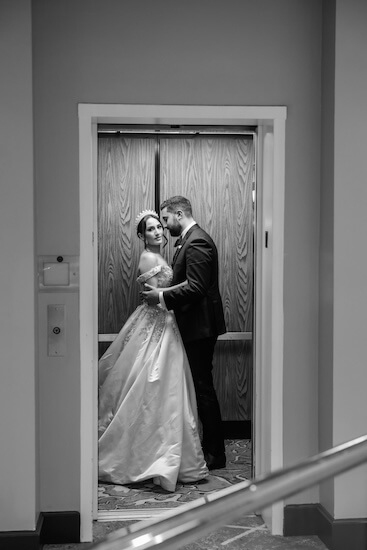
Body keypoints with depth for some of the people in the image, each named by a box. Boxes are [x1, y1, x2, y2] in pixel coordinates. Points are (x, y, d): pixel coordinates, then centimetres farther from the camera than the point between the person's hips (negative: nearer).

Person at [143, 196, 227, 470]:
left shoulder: (197, 242, -17)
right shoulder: (190, 240, 16)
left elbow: (195, 288, -24)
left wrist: (162, 296, -17)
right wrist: (162, 291, 7)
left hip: (200, 326, -10)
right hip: (195, 326, 10)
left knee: (203, 387, -3)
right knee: (200, 386, 14)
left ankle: (216, 454, 6)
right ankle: (209, 446, 24)